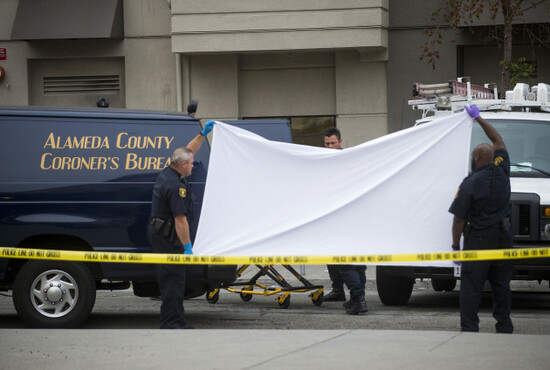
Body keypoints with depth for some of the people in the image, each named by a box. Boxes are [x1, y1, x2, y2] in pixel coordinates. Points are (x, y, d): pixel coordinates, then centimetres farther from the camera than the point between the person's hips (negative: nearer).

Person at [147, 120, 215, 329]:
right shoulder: (175, 186, -22)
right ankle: (171, 322, -9)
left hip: (159, 232, 11)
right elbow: (180, 219, -24)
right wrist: (187, 246, -23)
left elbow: (188, 152, 25)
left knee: (172, 278, 13)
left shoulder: (168, 173, 8)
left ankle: (176, 321, 17)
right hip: (167, 235, -11)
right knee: (173, 279, -9)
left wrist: (203, 134, 23)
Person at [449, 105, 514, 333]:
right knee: (501, 284, 12)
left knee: (471, 287, 0)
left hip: (478, 239, -6)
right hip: (502, 236, 6)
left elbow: (459, 220, -12)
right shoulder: (501, 171, 2)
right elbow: (497, 140, 18)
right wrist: (478, 118, 24)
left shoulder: (469, 184, -13)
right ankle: (504, 327, 14)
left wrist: (455, 245, -2)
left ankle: (469, 329, -3)